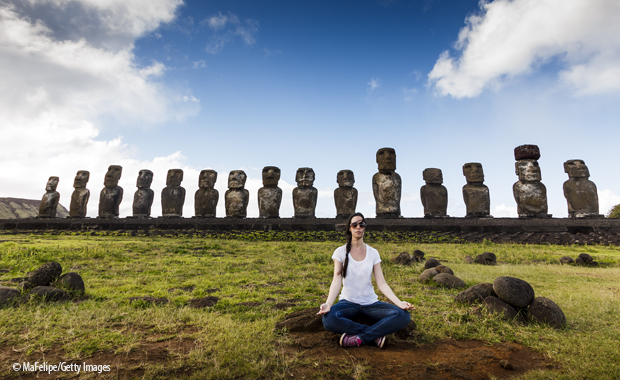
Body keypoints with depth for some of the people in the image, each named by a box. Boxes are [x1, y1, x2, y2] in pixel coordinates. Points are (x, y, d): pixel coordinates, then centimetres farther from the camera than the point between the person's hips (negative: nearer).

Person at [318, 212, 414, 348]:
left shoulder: (373, 253, 3)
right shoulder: (341, 252, -2)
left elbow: (381, 283, -2)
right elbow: (337, 281, -10)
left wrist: (399, 302, -17)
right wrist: (328, 304, -27)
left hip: (371, 303, 2)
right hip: (348, 302, -1)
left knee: (403, 316, -24)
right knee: (328, 319, -35)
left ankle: (359, 338, -20)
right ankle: (375, 335, -18)